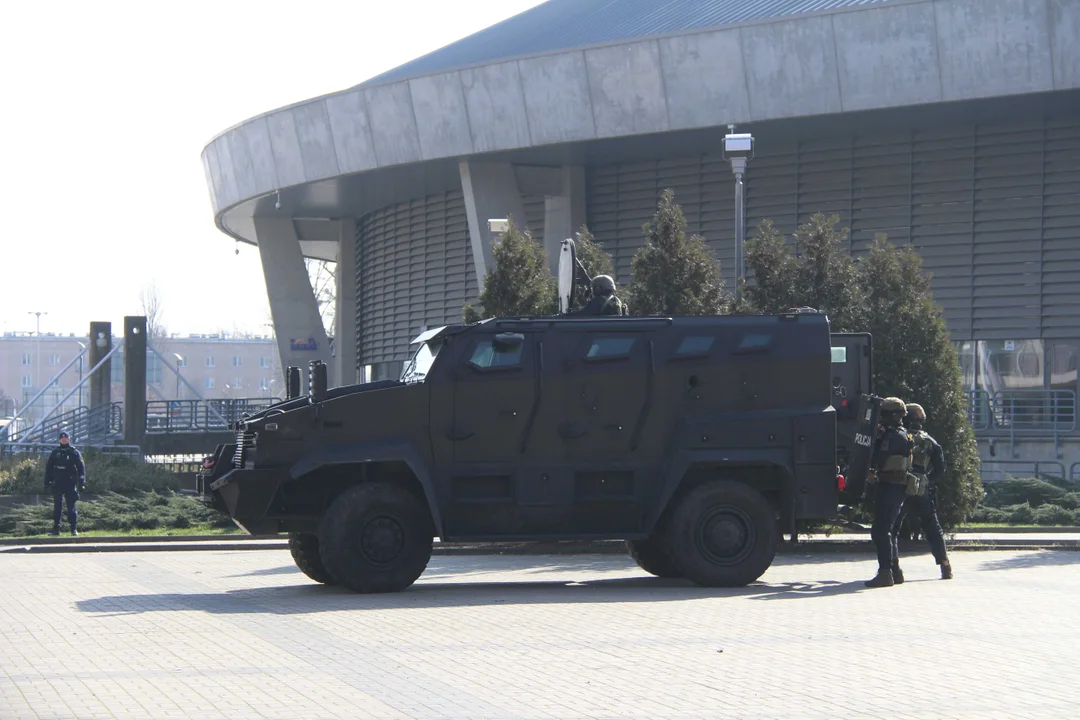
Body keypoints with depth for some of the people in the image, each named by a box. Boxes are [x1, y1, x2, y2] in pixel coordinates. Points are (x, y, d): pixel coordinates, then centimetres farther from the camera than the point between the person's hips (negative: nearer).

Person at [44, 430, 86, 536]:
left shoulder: (74, 452, 4)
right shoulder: (55, 453, 11)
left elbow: (81, 468, 1)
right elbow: (48, 467, 14)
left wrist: (82, 482, -6)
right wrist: (47, 481, 7)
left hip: (70, 483, -2)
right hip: (57, 483, 2)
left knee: (71, 506, -3)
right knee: (57, 506, 2)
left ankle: (73, 528, 0)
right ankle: (56, 528, 5)